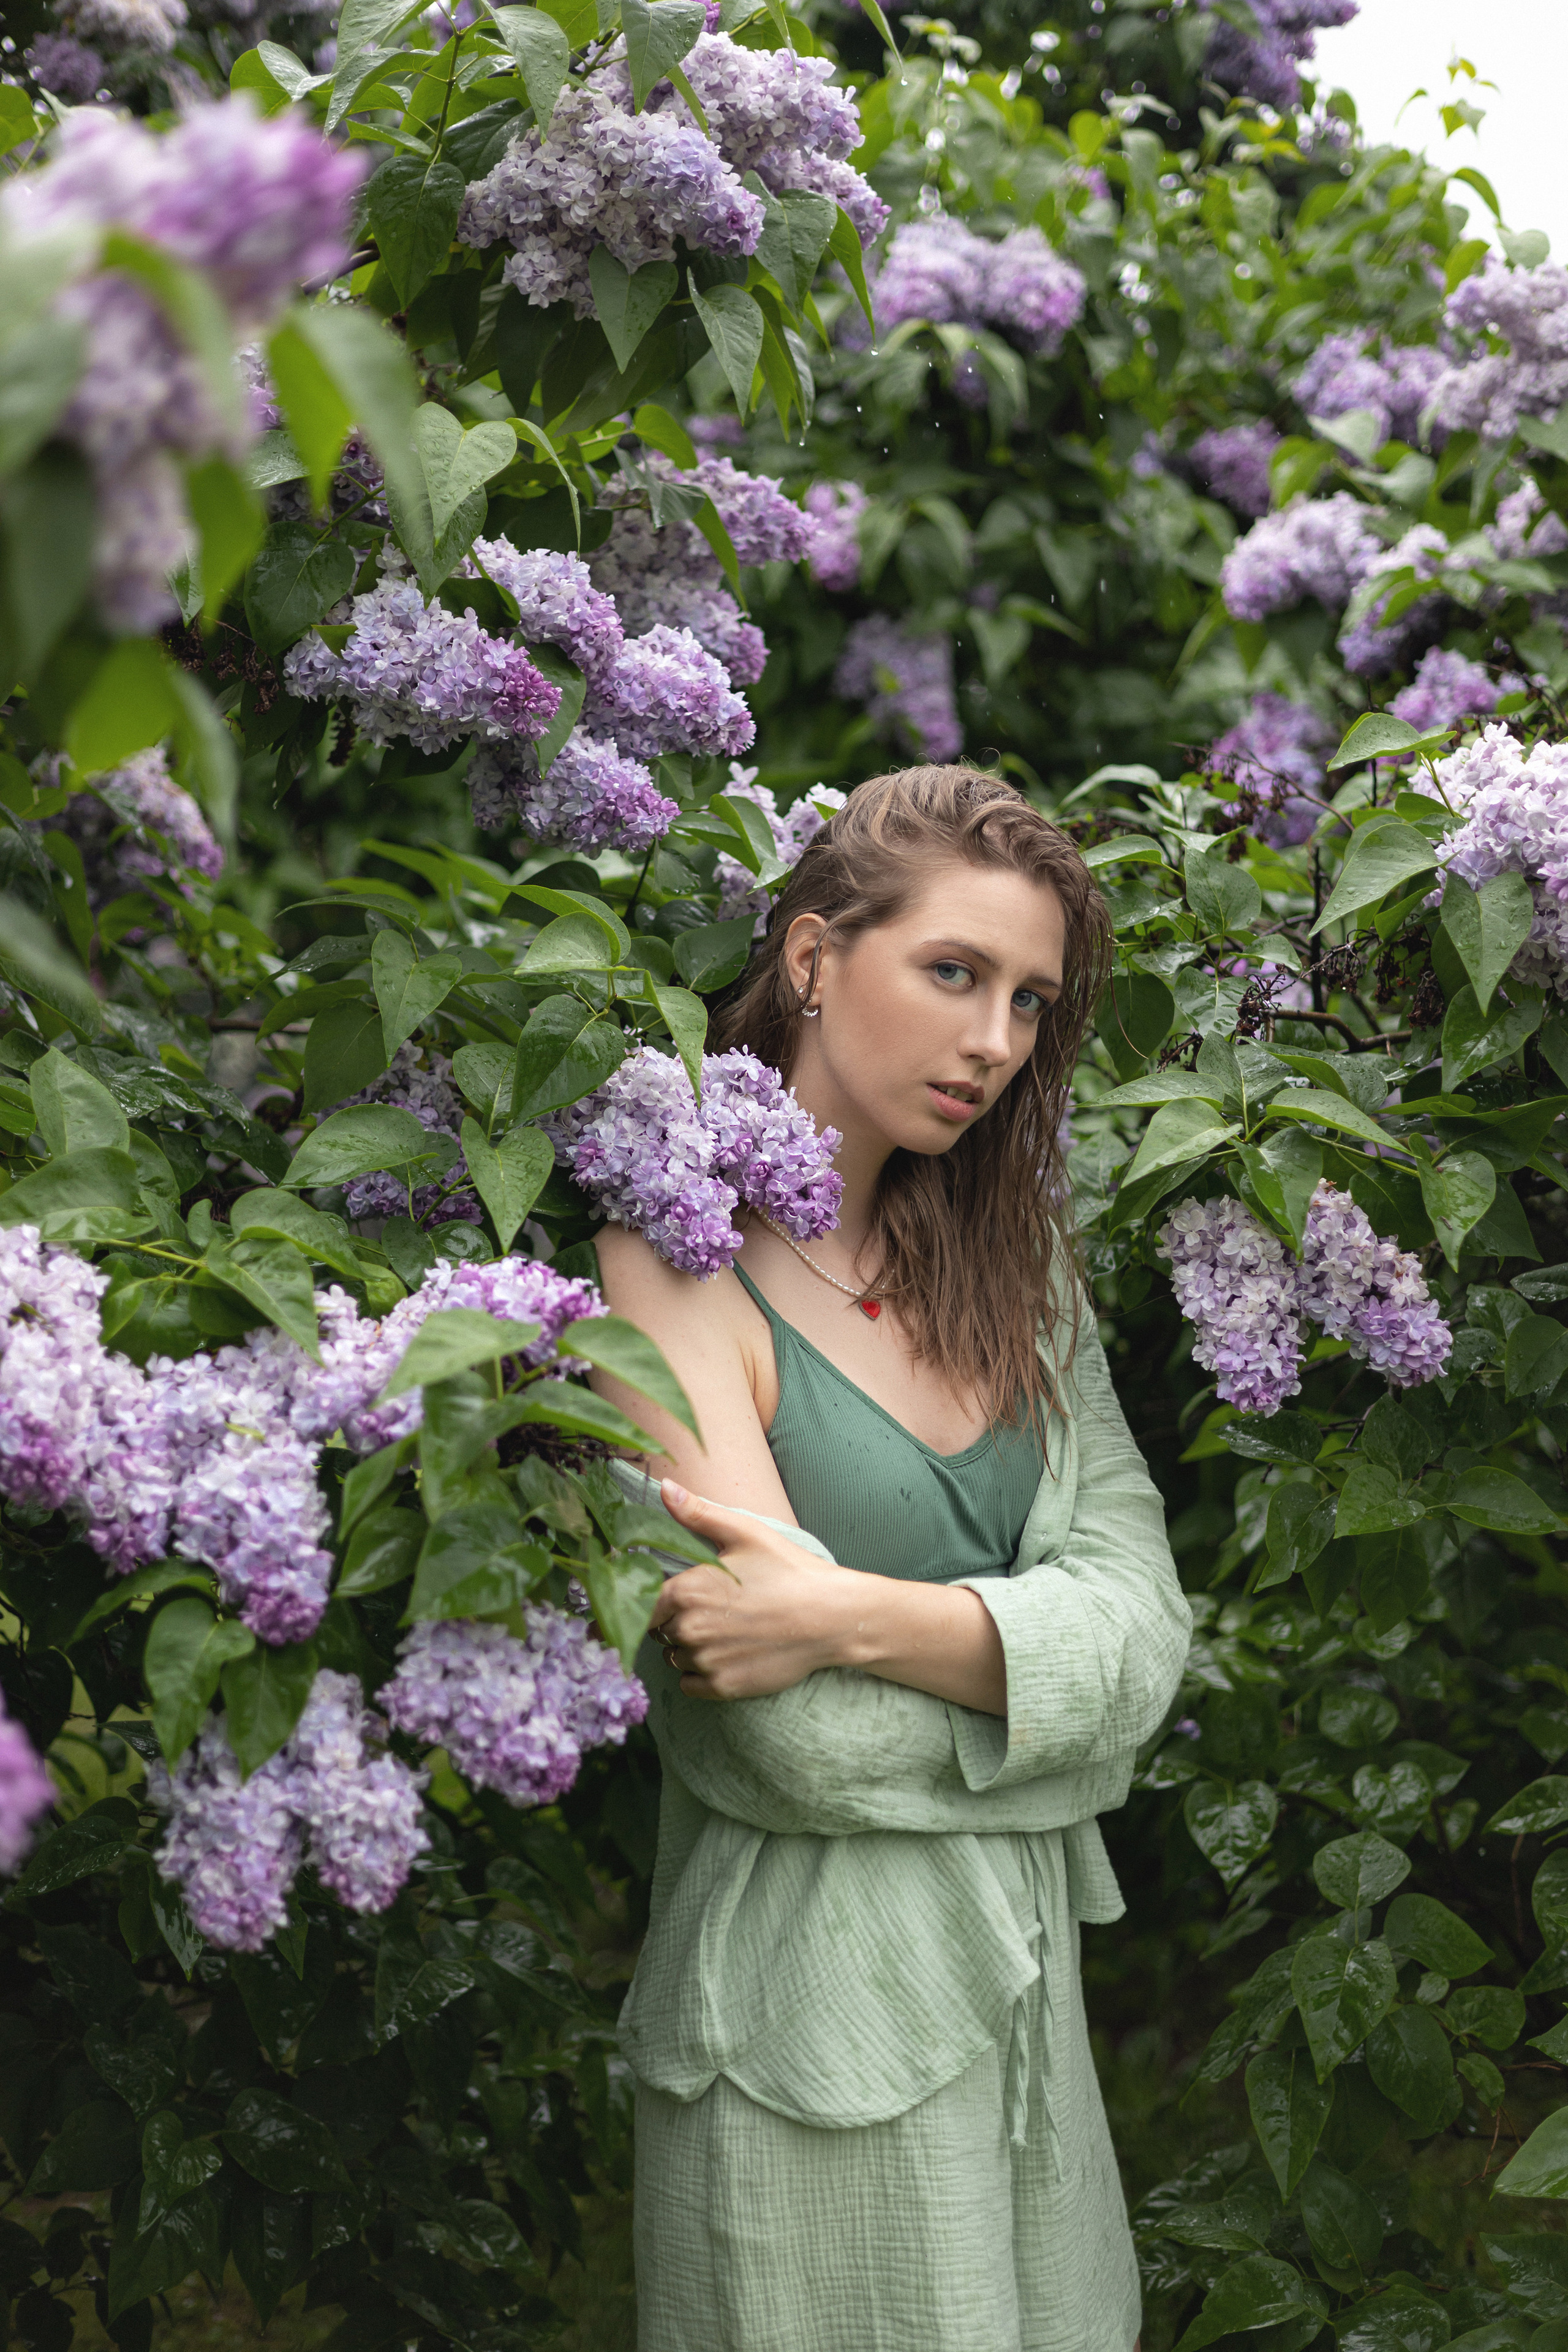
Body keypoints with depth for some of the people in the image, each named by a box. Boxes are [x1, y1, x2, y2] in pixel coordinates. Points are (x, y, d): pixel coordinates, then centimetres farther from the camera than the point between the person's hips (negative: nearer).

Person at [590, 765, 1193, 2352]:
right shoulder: (677, 1269, -15)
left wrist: (867, 1619, -20)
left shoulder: (999, 1253, 7)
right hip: (815, 1998, -7)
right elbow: (813, 1746, -23)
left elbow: (1140, 1611, -7)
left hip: (1024, 1970, 7)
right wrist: (1033, 1666, -11)